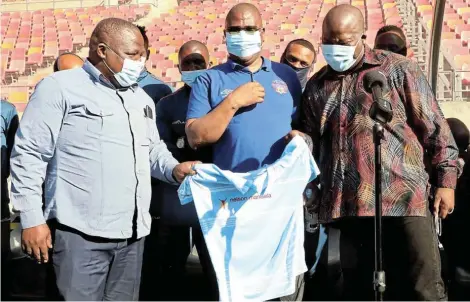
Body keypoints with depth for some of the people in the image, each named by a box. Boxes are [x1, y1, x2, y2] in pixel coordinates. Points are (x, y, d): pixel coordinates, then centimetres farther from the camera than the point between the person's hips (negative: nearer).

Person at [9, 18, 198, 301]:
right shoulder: (59, 87, -6)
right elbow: (29, 154, -9)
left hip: (133, 234, 7)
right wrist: (32, 219, -12)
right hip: (81, 234, -7)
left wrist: (173, 169, 3)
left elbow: (153, 148, 25)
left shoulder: (142, 97, 19)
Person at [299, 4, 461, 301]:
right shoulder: (316, 85, 15)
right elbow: (311, 143, 23)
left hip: (404, 198, -4)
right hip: (347, 205, 4)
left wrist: (446, 180, -3)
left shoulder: (397, 69, 4)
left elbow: (434, 127, 2)